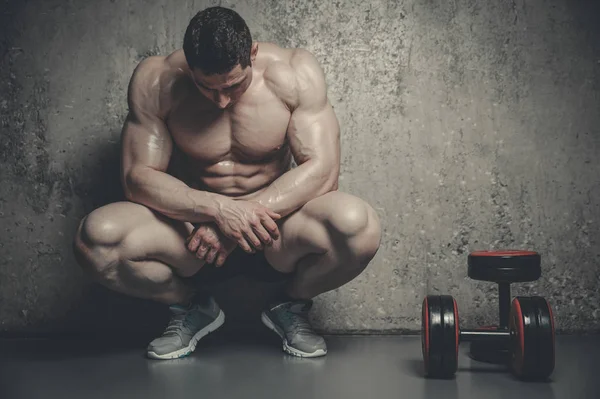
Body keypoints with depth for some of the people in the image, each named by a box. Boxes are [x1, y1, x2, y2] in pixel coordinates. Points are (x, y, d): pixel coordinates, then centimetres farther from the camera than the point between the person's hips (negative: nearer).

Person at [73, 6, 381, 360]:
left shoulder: (295, 73, -12)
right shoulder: (156, 82, -12)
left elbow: (322, 169, -19)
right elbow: (137, 176, -16)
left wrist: (247, 214, -30)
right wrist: (218, 209, -32)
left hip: (274, 226, 0)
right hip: (193, 224, 1)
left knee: (358, 225, -33)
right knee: (96, 239, -28)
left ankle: (292, 305, 2)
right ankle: (192, 307, 4)